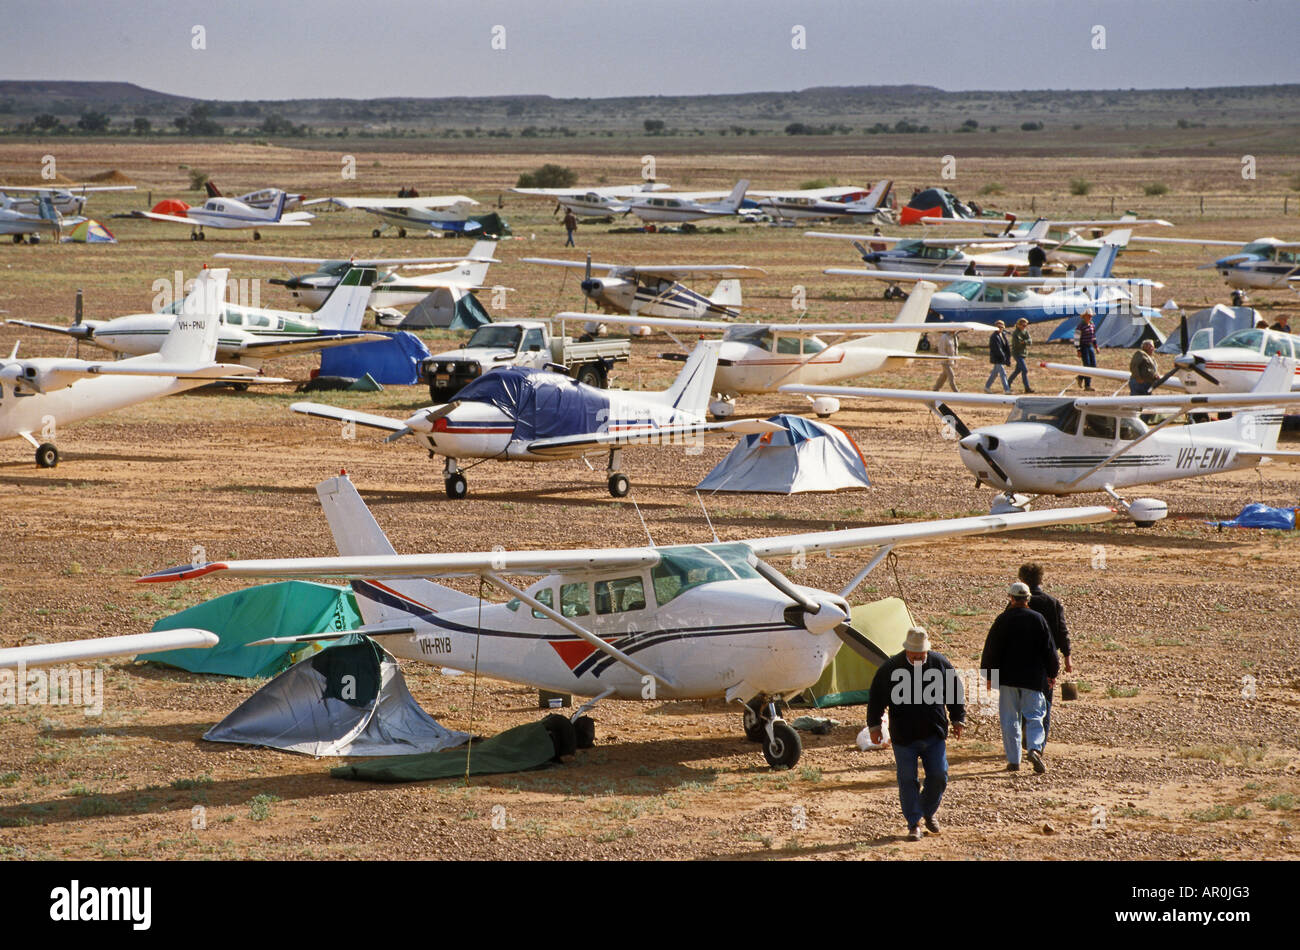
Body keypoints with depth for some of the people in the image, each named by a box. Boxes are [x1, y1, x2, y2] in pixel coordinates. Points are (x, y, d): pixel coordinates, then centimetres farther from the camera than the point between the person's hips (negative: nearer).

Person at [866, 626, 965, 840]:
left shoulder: (940, 663, 0)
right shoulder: (891, 667, -7)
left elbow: (955, 692, 12)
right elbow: (876, 698, 2)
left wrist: (958, 719, 14)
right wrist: (874, 725, 1)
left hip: (934, 734, 2)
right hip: (903, 737, -2)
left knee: (938, 775, 3)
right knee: (907, 780, 0)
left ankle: (928, 812, 27)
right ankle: (913, 824, 10)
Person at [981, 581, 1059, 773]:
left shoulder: (1003, 620, -3)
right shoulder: (1038, 619, 0)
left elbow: (991, 650, -1)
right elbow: (1049, 649, 3)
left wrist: (988, 675, 8)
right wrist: (1052, 673, 15)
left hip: (1007, 677, 0)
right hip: (1033, 678, 0)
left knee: (1009, 719, 7)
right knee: (1034, 717, 4)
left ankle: (1013, 760, 5)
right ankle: (1034, 749, -21)